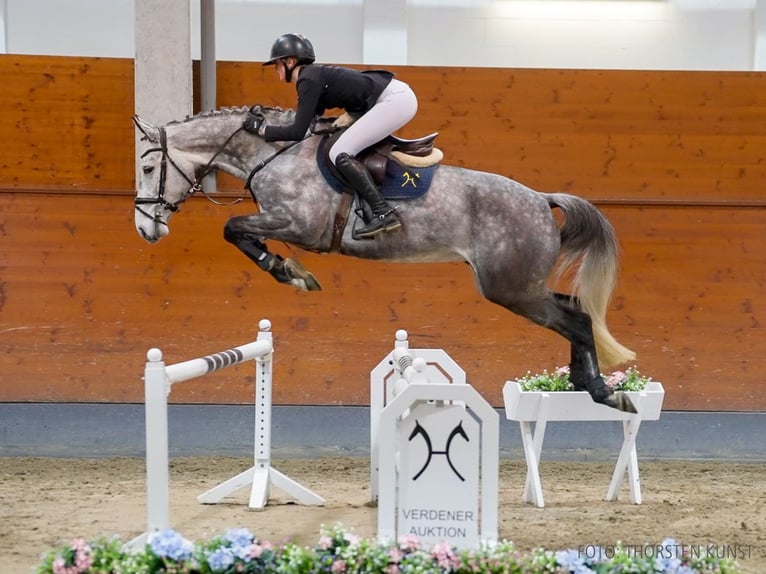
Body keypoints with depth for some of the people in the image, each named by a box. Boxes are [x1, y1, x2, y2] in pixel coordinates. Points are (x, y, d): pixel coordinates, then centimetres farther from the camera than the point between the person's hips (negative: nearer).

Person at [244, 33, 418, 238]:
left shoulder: (309, 80, -11)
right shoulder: (316, 76, 17)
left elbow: (298, 132, -14)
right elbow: (310, 121, 27)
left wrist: (262, 129, -3)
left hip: (394, 100, -10)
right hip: (397, 97, 10)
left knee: (340, 153, -14)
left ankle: (385, 214, -21)